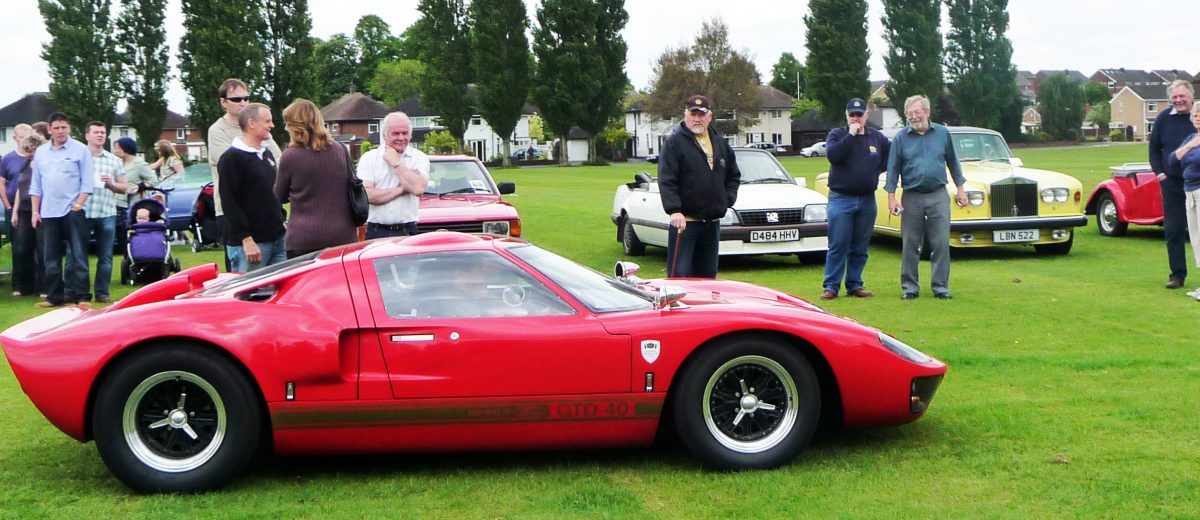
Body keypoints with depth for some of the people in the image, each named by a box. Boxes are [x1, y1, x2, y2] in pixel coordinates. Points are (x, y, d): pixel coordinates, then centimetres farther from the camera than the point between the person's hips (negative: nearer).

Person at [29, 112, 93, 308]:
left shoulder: (80, 150, -1)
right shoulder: (41, 152, 12)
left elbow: (87, 183, -3)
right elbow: (35, 185, 14)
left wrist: (77, 206, -12)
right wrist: (35, 211, 7)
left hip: (72, 211, -4)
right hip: (48, 212, 5)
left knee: (78, 255, -4)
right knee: (50, 258, 7)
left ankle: (82, 296, -2)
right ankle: (54, 296, 15)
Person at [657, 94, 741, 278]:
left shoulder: (720, 144, 15)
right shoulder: (674, 143, -5)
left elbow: (734, 176, 24)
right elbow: (666, 180, -13)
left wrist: (728, 200, 7)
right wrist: (674, 210, -24)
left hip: (712, 222, 6)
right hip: (684, 221, -6)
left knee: (708, 275, 13)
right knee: (680, 276, -7)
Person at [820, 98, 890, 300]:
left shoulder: (877, 137, 10)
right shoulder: (837, 135, 0)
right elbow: (832, 155, -19)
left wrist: (876, 169, 4)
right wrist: (851, 135, -20)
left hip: (867, 200, 4)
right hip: (841, 199, -4)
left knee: (860, 248, 8)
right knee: (838, 246, -5)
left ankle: (855, 285, 16)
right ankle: (831, 287, -1)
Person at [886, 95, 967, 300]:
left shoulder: (943, 133, 5)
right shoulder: (901, 138, 2)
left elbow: (952, 162, 12)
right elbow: (893, 169, 2)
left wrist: (960, 189, 9)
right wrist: (891, 197, -4)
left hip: (938, 196, 0)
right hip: (911, 197, 0)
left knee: (941, 244, -1)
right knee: (910, 245, 4)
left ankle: (940, 287, 7)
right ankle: (910, 287, 12)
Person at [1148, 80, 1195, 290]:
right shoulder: (1163, 118, 3)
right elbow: (1154, 148, 12)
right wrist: (1159, 172, 1)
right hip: (1172, 183, 2)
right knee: (1173, 230, 3)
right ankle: (1177, 274, 11)